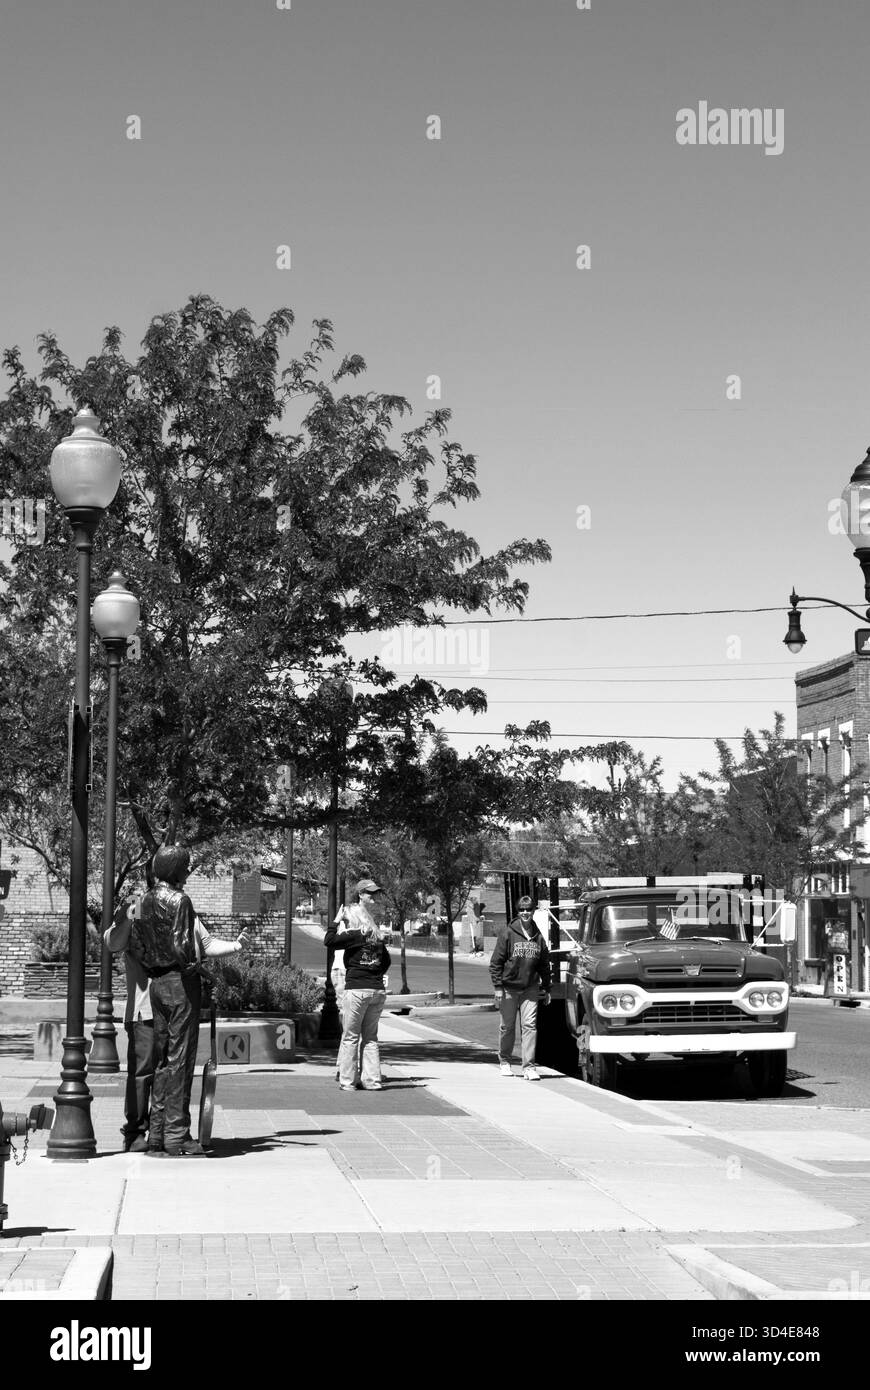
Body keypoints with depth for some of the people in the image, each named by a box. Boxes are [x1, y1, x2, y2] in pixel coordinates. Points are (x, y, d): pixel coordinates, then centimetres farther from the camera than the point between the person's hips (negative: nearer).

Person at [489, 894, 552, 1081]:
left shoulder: (538, 937, 6)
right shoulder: (507, 933, -6)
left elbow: (544, 965, 15)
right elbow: (495, 962, -5)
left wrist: (547, 988, 14)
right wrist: (498, 986, -11)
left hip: (530, 988, 2)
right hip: (509, 988, -2)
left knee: (530, 1026, -7)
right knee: (507, 1026, 8)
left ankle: (529, 1067, -6)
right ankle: (504, 1062, 26)